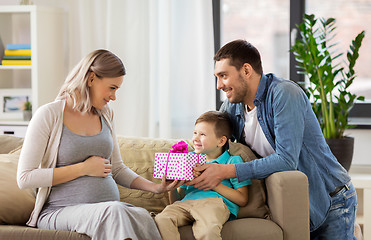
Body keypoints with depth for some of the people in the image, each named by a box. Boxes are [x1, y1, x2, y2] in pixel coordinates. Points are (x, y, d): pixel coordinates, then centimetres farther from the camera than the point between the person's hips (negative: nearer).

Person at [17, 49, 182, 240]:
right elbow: (24, 178, -9)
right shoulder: (49, 115, -4)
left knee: (143, 217, -30)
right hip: (61, 210, -5)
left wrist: (155, 187, 6)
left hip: (111, 209, 6)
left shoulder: (105, 115, 16)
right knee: (114, 211, -38)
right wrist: (84, 168, -9)